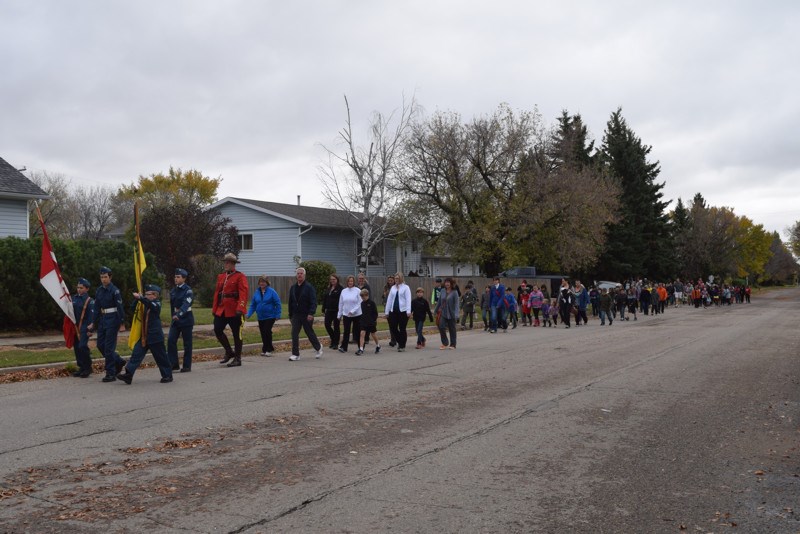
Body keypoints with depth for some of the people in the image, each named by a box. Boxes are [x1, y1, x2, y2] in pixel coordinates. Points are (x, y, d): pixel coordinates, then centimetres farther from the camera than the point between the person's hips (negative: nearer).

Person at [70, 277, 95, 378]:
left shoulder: (89, 301, -7)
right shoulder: (74, 298, 9)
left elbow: (92, 315, -11)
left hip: (84, 327, -6)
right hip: (74, 326, 6)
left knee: (83, 347, -13)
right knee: (76, 347, 8)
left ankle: (87, 368, 0)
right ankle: (81, 367, 19)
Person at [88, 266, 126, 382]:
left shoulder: (114, 291, -11)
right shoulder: (98, 291, 8)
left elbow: (119, 307, -12)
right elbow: (97, 308, 12)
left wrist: (121, 322, -15)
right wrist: (94, 323, 11)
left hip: (112, 320, -7)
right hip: (102, 320, 7)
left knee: (109, 346, -6)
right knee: (100, 345, 9)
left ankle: (110, 374, 2)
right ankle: (118, 361, 28)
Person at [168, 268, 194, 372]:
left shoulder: (188, 290, -12)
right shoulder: (173, 291, 10)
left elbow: (186, 305, -27)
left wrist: (178, 315, -41)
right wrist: (173, 317, 19)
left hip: (186, 319, -6)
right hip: (176, 320, 6)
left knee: (187, 343, 1)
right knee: (171, 340, -5)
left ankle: (187, 366, 8)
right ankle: (173, 364, 2)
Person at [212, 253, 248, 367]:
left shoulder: (240, 276, -6)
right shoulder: (221, 276, 14)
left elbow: (243, 293, -15)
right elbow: (217, 293, 14)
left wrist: (240, 309, -25)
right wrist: (214, 309, 10)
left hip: (234, 311, -6)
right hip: (221, 310, 6)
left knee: (237, 334, 1)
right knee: (217, 330, 2)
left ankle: (237, 359, 11)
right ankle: (229, 352, 19)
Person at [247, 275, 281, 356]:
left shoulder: (271, 291, -8)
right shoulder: (256, 292, 5)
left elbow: (277, 303, -7)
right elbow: (253, 305, 9)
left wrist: (278, 315, -10)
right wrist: (249, 314, -2)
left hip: (270, 316, -5)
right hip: (260, 317, 5)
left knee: (267, 331, -11)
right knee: (263, 333, 8)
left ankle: (267, 350, 2)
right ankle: (269, 348, 22)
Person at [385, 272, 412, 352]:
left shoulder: (405, 287, 0)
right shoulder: (393, 288, 13)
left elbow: (408, 299, -8)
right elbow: (389, 299, 14)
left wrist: (408, 311, -17)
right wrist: (387, 311, 11)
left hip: (403, 311, -5)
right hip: (393, 311, 5)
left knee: (402, 329, 0)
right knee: (392, 327, 1)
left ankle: (402, 346, 11)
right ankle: (400, 341, 24)